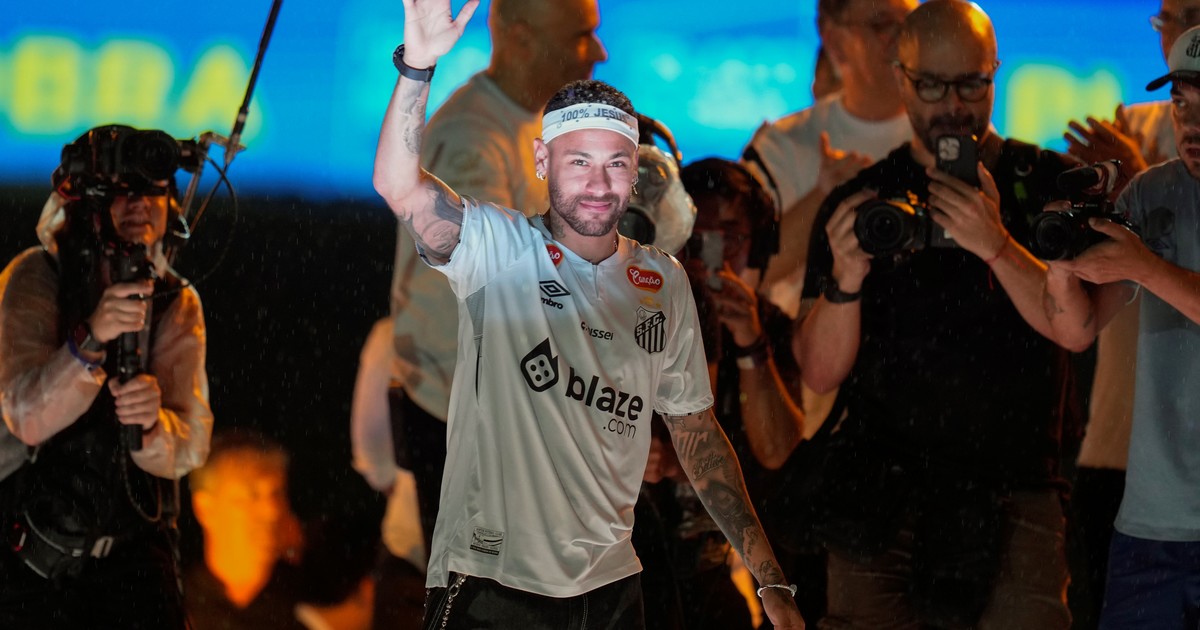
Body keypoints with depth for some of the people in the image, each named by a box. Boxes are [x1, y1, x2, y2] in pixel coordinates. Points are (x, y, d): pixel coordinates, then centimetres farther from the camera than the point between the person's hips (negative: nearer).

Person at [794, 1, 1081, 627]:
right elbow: (820, 373, 4)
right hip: (882, 495, 1)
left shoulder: (1046, 184, 7)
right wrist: (845, 280, -15)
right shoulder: (860, 203, 10)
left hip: (1015, 488, -1)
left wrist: (995, 245, -23)